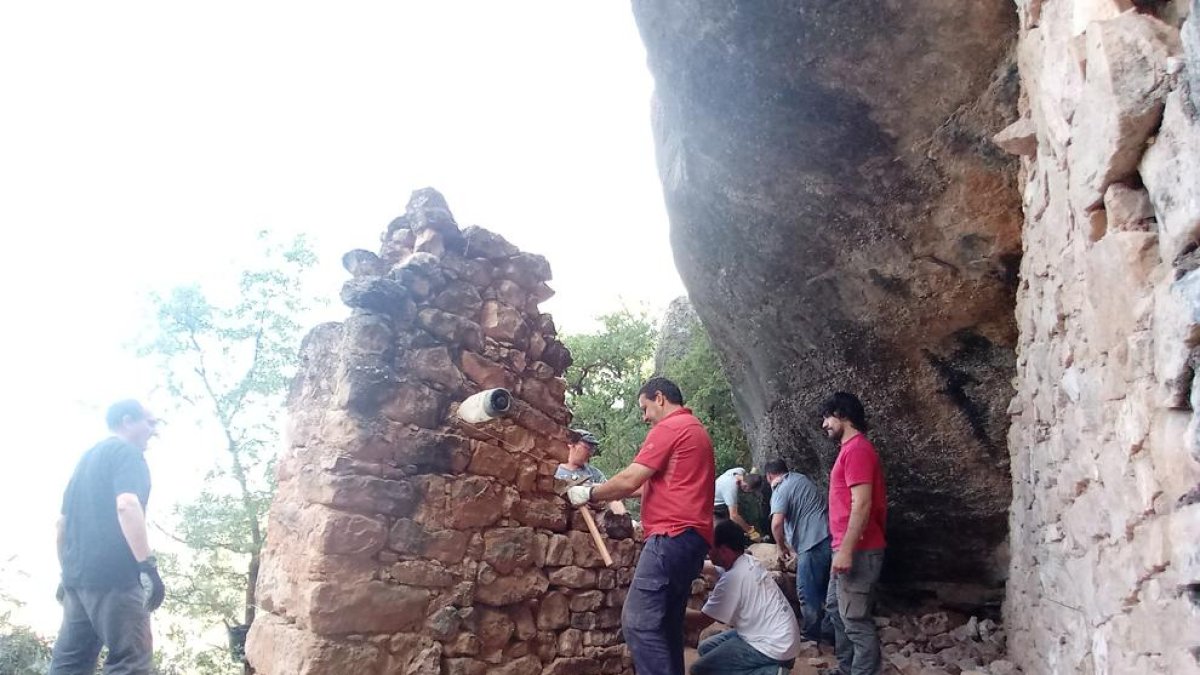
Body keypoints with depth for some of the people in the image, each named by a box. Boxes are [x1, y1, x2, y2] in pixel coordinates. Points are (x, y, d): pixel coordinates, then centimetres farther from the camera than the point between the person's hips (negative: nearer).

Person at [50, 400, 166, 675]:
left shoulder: (87, 459, 23)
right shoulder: (127, 452, -4)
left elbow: (63, 522, 24)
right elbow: (126, 505, -21)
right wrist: (147, 565, -23)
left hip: (77, 575, 9)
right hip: (114, 573, -9)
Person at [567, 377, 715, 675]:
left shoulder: (669, 427, -6)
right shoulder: (695, 430, 25)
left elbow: (630, 480, -11)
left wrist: (590, 493, 3)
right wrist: (609, 493, 24)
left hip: (672, 536, -10)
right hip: (691, 538, 10)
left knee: (638, 622, -12)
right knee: (665, 625, 12)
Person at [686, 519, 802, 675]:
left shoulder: (733, 577, -22)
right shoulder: (747, 562, 4)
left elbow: (703, 620, -13)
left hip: (772, 646, -10)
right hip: (773, 637, 10)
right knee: (706, 648, 14)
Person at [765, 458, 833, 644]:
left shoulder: (781, 490, -9)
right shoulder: (801, 478, 17)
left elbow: (777, 524, -23)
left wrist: (781, 548, -5)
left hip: (813, 544, -9)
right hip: (829, 537, 9)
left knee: (808, 593, 3)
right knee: (824, 590, 17)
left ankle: (813, 635, 11)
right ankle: (828, 632, 23)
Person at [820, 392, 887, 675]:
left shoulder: (857, 449, -16)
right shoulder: (851, 449, 17)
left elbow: (862, 504, -23)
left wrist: (846, 551, -24)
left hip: (858, 552, -11)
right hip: (849, 549, 11)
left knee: (855, 619, -6)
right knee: (835, 608, 19)